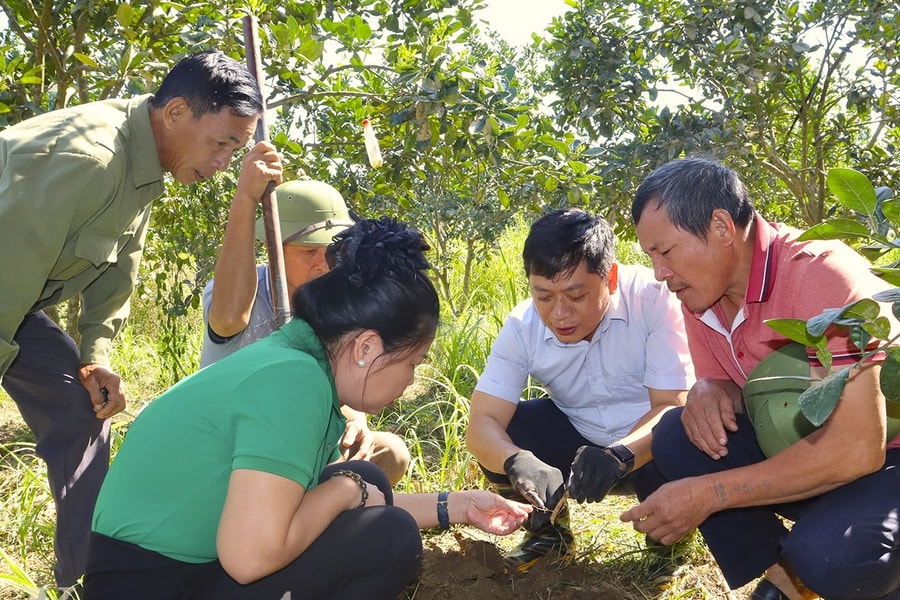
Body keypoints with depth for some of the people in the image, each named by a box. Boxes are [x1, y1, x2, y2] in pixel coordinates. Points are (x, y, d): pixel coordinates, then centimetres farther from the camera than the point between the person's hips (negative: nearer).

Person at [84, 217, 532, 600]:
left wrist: (456, 505, 14)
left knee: (365, 483, 10)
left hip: (198, 564, 9)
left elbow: (363, 494, 13)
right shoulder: (293, 381, -23)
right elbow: (249, 555, -29)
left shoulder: (296, 364, 4)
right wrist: (346, 490, -14)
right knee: (389, 540, -14)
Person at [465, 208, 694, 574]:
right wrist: (518, 461, -47)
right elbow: (481, 423, -24)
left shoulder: (653, 299, -26)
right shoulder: (522, 327, -18)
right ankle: (548, 527, 7)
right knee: (501, 433, -22)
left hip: (650, 443, -2)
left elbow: (671, 406, -27)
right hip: (576, 440, 2)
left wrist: (620, 454, -48)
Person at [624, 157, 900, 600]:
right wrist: (708, 393, -18)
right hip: (796, 450, 7)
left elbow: (856, 447, -32)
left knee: (827, 553, -33)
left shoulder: (820, 275, -27)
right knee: (677, 435, -13)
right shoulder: (701, 289, -4)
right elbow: (722, 381, 8)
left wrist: (708, 493, -30)